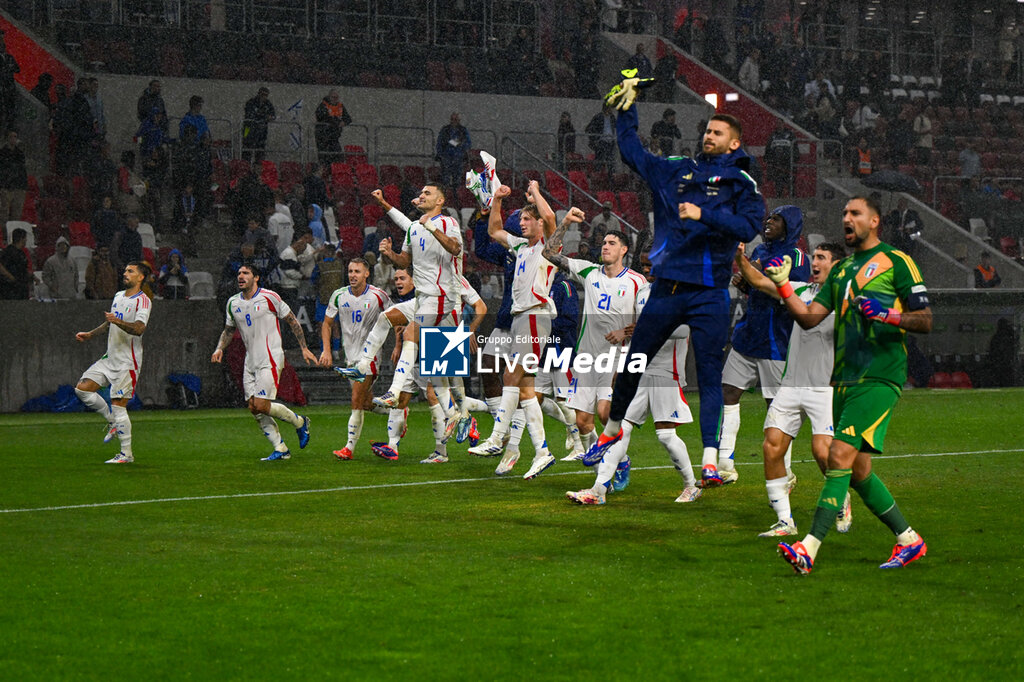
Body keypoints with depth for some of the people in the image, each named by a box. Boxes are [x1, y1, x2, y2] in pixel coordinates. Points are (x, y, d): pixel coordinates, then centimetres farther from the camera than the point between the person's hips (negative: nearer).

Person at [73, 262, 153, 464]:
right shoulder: (118, 296, 15)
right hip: (110, 357, 8)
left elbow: (139, 328, -29)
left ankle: (127, 454, -1)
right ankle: (113, 422, 17)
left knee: (118, 406, -10)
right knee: (82, 389, 2)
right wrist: (90, 335, 26)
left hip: (127, 362, -8)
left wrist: (118, 321, -43)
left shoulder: (143, 301, -13)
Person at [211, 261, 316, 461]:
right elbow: (229, 330, 23)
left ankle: (300, 422, 9)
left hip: (270, 360, -7)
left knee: (261, 405, -15)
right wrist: (220, 348, 4)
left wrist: (304, 349, -1)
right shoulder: (233, 303, 9)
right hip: (251, 362, 7)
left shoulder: (269, 297, -8)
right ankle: (280, 450, 8)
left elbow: (292, 321, 0)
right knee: (253, 407, -1)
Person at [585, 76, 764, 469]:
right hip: (666, 288, 4)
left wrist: (703, 215, -20)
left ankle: (711, 457, -11)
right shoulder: (676, 171, 15)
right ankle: (612, 429, 33)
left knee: (709, 375, -7)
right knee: (633, 364, 12)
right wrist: (627, 109, 25)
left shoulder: (741, 183, 4)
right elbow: (632, 152, 28)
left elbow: (748, 227, -12)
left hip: (709, 293, -4)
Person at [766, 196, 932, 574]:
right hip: (845, 378, 8)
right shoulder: (841, 270, 21)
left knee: (841, 455, -18)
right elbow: (809, 318, 13)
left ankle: (809, 549, -24)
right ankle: (909, 540, 22)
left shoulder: (896, 261, 1)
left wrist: (888, 315, -19)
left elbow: (925, 321, -2)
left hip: (879, 377, -8)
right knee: (858, 471, 8)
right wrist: (782, 284, 1)